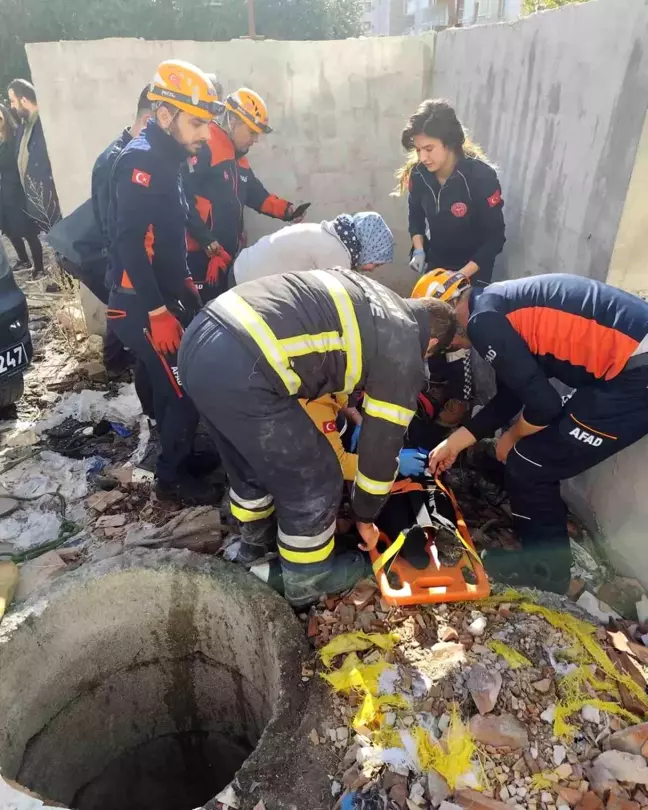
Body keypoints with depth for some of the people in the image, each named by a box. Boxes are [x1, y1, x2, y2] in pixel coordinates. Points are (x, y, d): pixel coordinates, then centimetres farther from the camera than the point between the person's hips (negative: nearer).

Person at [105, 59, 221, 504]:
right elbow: (129, 243, -25)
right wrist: (158, 312, -26)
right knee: (188, 392, -4)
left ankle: (179, 452, 36)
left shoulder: (164, 159, 14)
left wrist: (184, 282, 18)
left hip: (165, 295, 9)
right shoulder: (141, 160, -16)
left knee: (172, 386, 18)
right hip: (142, 307, -9)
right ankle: (172, 475, 15)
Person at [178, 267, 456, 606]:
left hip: (199, 337, 10)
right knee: (314, 483, 12)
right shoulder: (404, 352, 5)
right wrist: (366, 516, 27)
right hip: (239, 371, -9)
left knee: (249, 463, 31)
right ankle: (308, 580, 35)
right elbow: (382, 441, 12)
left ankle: (256, 541, 56)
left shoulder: (366, 297, 26)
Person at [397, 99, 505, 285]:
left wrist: (461, 276, -27)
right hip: (435, 261, 4)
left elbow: (495, 237, -21)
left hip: (473, 267, -4)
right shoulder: (418, 173, -15)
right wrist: (419, 250, -10)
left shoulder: (481, 176, -26)